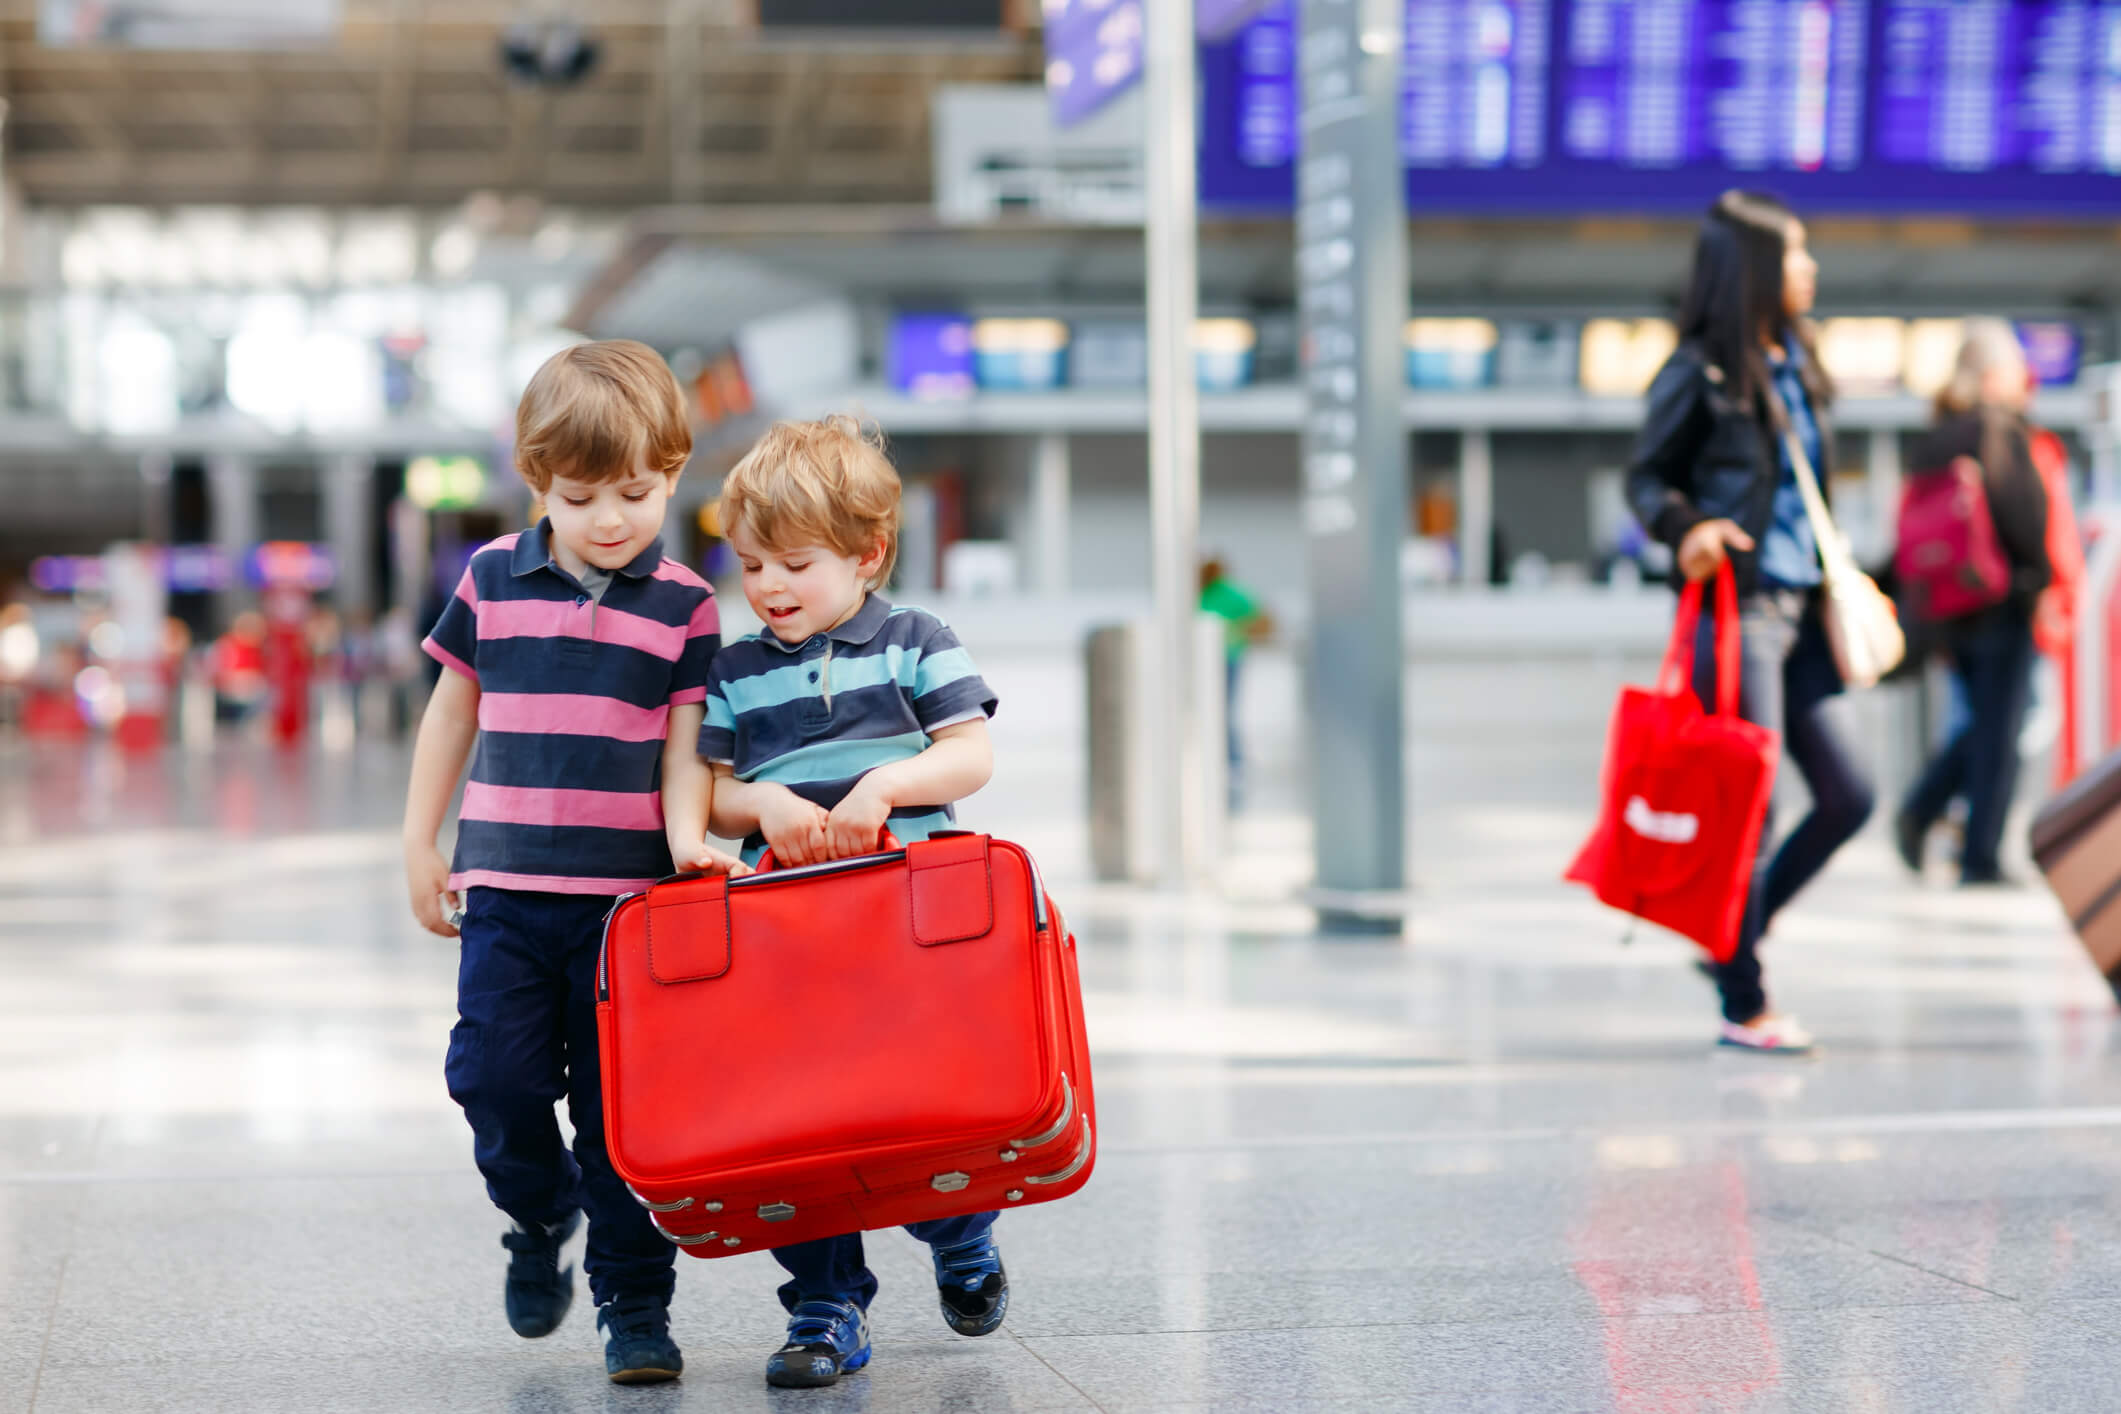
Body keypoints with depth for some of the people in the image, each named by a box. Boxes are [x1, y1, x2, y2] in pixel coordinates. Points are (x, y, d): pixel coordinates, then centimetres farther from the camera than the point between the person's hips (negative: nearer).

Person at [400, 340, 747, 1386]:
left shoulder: (684, 605, 2)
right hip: (505, 887, 2)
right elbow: (451, 711, 15)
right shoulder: (492, 580, 6)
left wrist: (686, 832, -17)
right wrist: (420, 845, 13)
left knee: (621, 1104, 0)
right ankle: (537, 1217, 27)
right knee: (495, 1076, -4)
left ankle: (634, 1305, 11)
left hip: (629, 894, -1)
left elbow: (686, 743, 2)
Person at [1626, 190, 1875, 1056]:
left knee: (1848, 796, 7)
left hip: (1799, 607, 8)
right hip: (1737, 605, -8)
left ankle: (1735, 941, 22)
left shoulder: (1794, 364, 14)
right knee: (1750, 809, -4)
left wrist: (1839, 575, 16)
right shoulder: (1701, 370, -7)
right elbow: (1645, 475, -5)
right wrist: (1685, 529, -23)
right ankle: (1744, 1007, 6)